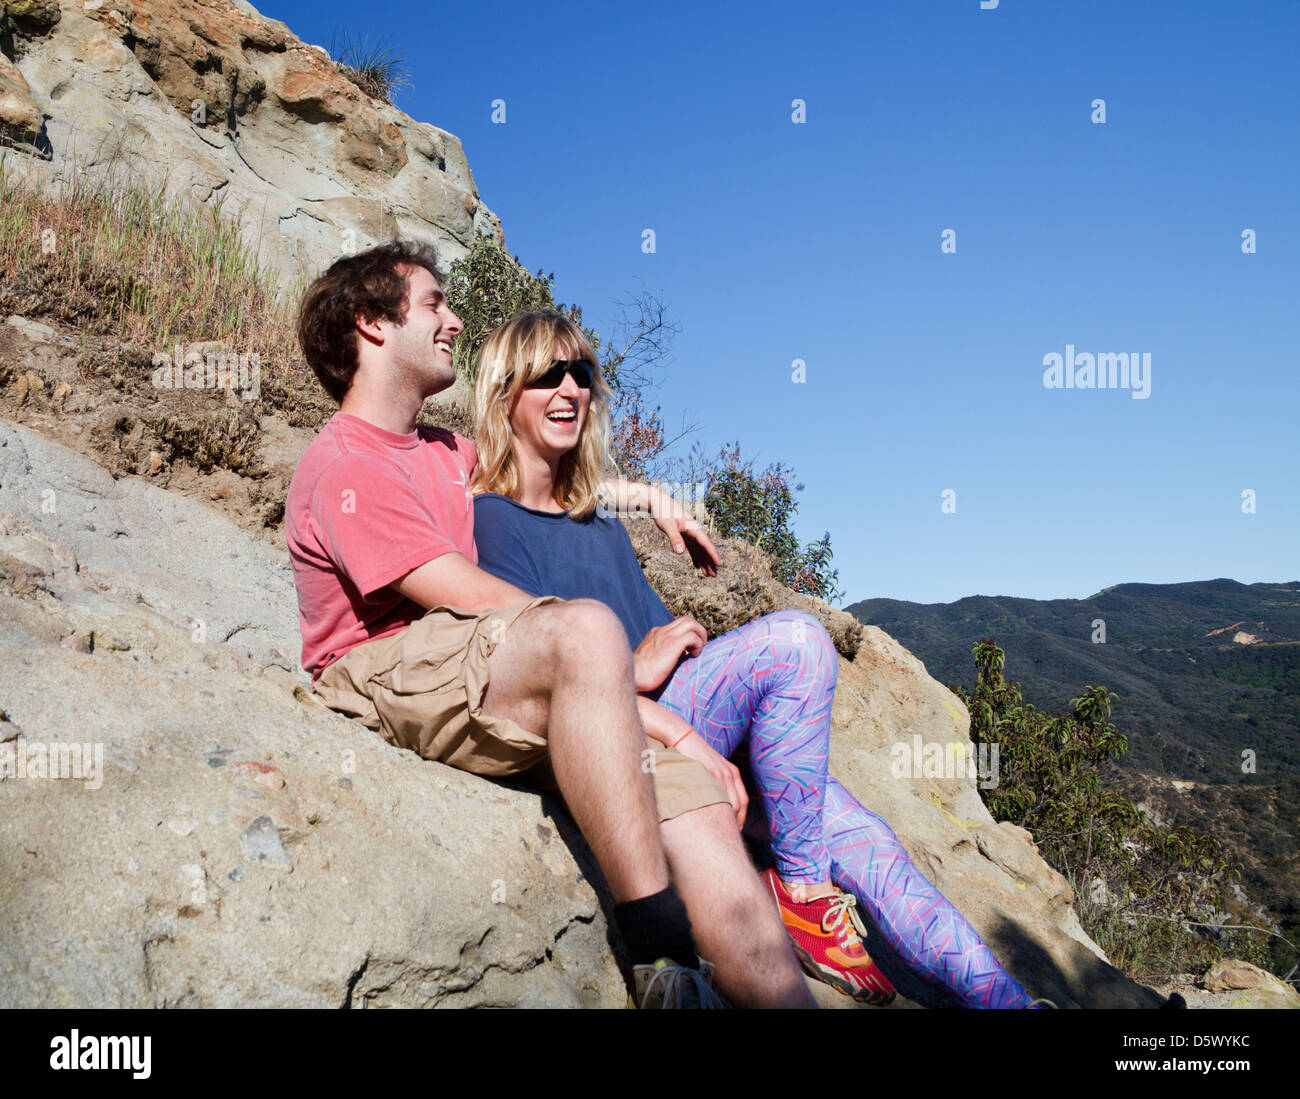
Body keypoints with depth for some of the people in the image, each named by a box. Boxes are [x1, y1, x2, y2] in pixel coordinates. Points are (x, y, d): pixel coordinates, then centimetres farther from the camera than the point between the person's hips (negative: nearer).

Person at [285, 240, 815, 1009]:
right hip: (388, 677, -8)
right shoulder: (345, 469, -6)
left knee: (699, 801, -15)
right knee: (587, 628, -37)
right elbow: (477, 602, -13)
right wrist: (628, 664, -9)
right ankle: (662, 961, -36)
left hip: (500, 697, 8)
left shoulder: (445, 453, 23)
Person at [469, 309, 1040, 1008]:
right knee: (794, 636, -24)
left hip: (688, 734, 7)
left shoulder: (604, 531, 24)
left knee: (864, 843, -8)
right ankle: (802, 889, -14)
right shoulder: (489, 519, -2)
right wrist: (678, 734, -20)